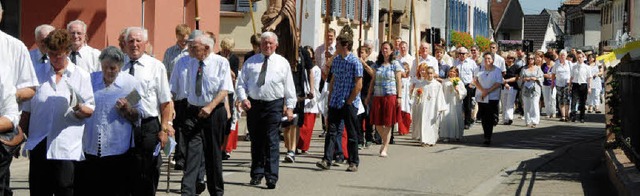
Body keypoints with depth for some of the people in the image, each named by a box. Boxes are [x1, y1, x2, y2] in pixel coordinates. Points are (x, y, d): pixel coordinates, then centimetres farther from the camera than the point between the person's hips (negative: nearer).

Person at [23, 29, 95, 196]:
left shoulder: (82, 76, 5)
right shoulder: (39, 75, 13)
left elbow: (91, 110, 4)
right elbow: (27, 111, 16)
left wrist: (80, 108, -17)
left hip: (66, 149, -3)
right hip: (39, 146, 3)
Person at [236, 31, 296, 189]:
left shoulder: (282, 63, 6)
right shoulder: (250, 62, 9)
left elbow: (289, 87, 5)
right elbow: (241, 83, 8)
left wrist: (290, 107, -2)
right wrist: (243, 98, -8)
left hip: (274, 105, -2)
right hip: (253, 104, 2)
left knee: (272, 141, -8)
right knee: (256, 141, 10)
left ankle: (271, 177, -8)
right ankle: (257, 173, 21)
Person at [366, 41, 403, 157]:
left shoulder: (395, 64, 2)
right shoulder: (377, 64, 12)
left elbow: (399, 81, -1)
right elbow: (373, 81, 15)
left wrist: (399, 97, -8)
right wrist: (369, 96, 12)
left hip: (390, 95, -4)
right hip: (377, 96, 4)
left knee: (388, 123, -3)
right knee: (377, 123, 2)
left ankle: (385, 148, 3)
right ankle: (385, 142, 27)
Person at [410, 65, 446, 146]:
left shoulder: (437, 85, 2)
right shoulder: (421, 84, 5)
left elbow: (440, 97, 1)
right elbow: (415, 96, 13)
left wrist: (441, 108, -3)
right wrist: (418, 96, -10)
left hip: (433, 107, -1)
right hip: (423, 106, 1)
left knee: (432, 123, 1)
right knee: (424, 122, -5)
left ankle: (431, 140, 10)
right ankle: (424, 140, -5)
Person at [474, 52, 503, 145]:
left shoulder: (497, 70, 0)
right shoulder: (480, 69, 8)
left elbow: (498, 84, -8)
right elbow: (475, 80, 2)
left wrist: (487, 91, -15)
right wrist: (482, 90, -13)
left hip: (492, 97, -3)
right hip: (481, 98, 3)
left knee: (490, 118, -7)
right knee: (484, 118, 5)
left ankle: (488, 138, -6)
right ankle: (487, 137, 15)